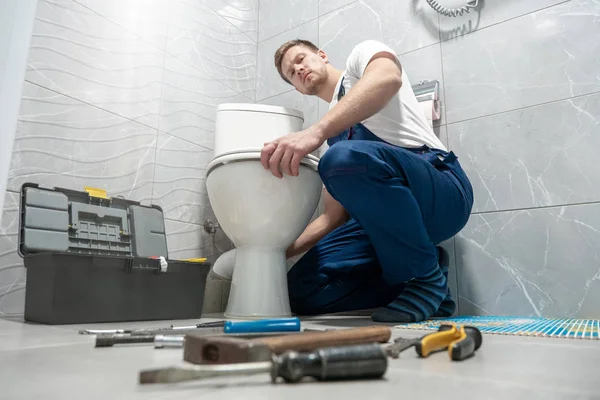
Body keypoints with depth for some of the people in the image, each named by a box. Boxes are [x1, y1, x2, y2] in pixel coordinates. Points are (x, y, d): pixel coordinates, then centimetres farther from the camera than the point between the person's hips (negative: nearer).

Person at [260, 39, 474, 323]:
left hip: (442, 189, -5)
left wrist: (315, 131, -31)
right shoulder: (332, 135, 25)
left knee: (345, 157, -34)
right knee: (302, 289, -10)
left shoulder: (362, 54, 10)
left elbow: (388, 78, -18)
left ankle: (425, 277, -14)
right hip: (382, 218, 6)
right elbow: (334, 216, 19)